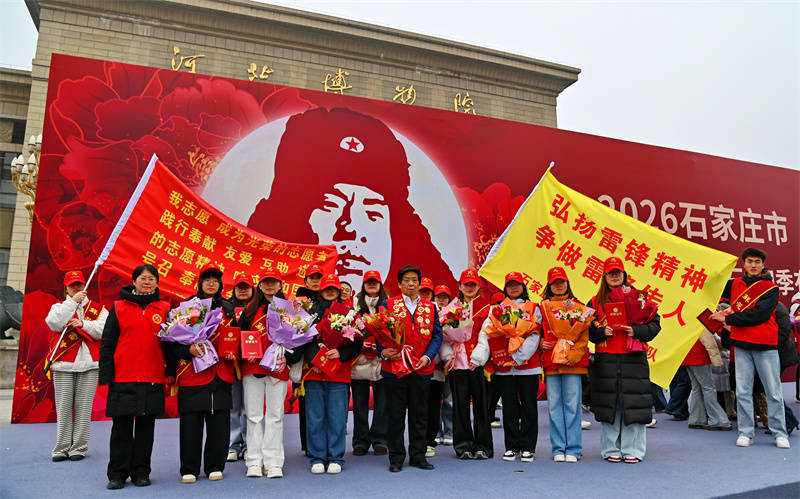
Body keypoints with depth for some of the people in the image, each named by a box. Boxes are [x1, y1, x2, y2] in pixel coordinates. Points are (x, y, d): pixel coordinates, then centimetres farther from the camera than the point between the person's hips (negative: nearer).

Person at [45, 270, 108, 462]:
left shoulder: (98, 309, 13)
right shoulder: (59, 306, 13)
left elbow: (103, 330, -2)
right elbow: (54, 323, -9)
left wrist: (83, 323, -13)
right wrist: (73, 302, -9)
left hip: (88, 363, 0)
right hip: (63, 363, 0)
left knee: (83, 406, -1)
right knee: (63, 406, 0)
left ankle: (79, 447, 6)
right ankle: (62, 447, 9)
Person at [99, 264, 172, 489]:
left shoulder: (165, 308, 7)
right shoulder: (119, 307, 5)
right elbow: (107, 343, 4)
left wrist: (170, 372, 4)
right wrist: (106, 375, -2)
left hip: (153, 378, 1)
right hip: (123, 378, -1)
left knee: (146, 425, 7)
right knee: (122, 425, 4)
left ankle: (141, 472, 18)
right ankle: (117, 474, 16)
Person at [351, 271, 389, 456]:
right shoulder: (355, 304, 11)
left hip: (382, 359, 0)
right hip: (358, 359, 1)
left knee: (381, 402, 1)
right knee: (359, 403, 4)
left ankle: (379, 441, 13)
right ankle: (360, 441, 15)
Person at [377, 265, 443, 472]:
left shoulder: (430, 307, 10)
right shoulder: (388, 305, 4)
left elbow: (437, 335, 7)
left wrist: (428, 356, -8)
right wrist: (384, 351, -17)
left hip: (421, 368, 2)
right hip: (394, 367, -2)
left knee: (420, 414, 9)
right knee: (396, 415, 5)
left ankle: (418, 456, 22)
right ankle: (396, 458, 16)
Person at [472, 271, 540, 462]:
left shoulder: (533, 309, 8)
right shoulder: (497, 309, 12)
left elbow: (534, 336, -2)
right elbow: (486, 333, 2)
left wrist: (519, 357, -13)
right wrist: (478, 357, -11)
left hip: (527, 365, -1)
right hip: (503, 366, 1)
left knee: (528, 406, 2)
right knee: (509, 407, 7)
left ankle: (527, 447, 12)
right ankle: (512, 446, 17)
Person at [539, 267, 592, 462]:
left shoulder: (578, 307, 8)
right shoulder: (542, 307, 11)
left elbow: (584, 336, 3)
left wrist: (574, 355, -10)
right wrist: (541, 344, -3)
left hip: (573, 363, -1)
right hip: (550, 362, 1)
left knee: (572, 405, -1)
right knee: (554, 406, 4)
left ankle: (573, 449, 8)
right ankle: (558, 449, 12)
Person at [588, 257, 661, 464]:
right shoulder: (596, 302, 9)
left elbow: (654, 323, 4)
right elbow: (587, 329, 9)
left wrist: (636, 331, -12)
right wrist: (601, 332, -9)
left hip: (633, 358, -1)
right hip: (606, 360, 1)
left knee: (633, 404, 0)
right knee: (609, 404, 4)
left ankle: (632, 450, 13)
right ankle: (611, 450, 16)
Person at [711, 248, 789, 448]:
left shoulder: (771, 288, -3)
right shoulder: (735, 284, 10)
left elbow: (759, 315, -15)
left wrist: (727, 318, -14)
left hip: (766, 345, -3)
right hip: (741, 345, 3)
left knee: (773, 392, 3)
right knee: (742, 392, 4)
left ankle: (780, 433, 14)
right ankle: (745, 433, 10)